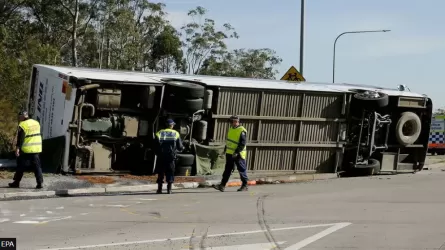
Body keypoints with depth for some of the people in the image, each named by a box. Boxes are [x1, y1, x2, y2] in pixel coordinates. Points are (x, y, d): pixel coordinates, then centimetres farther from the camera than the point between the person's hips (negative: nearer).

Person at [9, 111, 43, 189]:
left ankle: (16, 182, 12)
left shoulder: (23, 125, -11)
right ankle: (40, 182, -2)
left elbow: (20, 138, -18)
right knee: (37, 166, 6)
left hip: (26, 150, -6)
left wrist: (17, 148, -21)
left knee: (21, 166, 5)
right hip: (37, 149, 6)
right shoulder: (36, 123, 12)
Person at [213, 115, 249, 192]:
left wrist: (237, 152, -25)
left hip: (238, 155, -8)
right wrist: (226, 149, 22)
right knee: (227, 169, 6)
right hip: (229, 154, 8)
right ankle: (222, 185, 4)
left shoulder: (242, 131, -14)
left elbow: (242, 144, -19)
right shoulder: (231, 129, 12)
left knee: (242, 170, 2)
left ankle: (244, 185, 12)